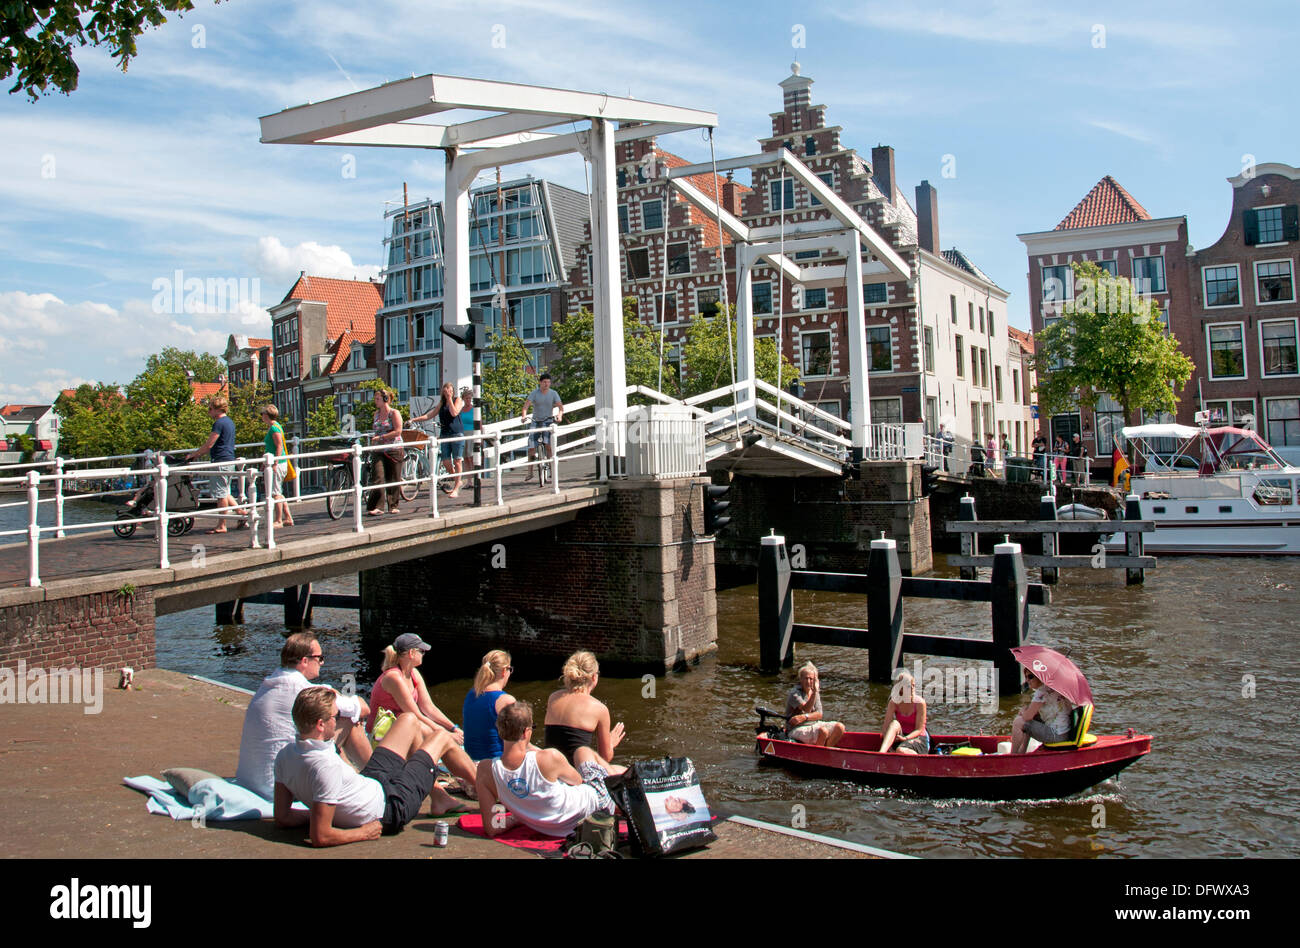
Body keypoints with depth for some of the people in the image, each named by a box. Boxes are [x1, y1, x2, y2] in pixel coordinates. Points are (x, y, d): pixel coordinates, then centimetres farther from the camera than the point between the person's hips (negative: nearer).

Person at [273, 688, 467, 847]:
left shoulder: (284, 755, -16)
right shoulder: (327, 766, -39)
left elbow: (282, 819, -7)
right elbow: (320, 837, -37)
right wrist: (365, 833, -23)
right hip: (390, 808, -7)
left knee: (409, 720, 19)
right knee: (442, 737, 10)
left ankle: (439, 796, 33)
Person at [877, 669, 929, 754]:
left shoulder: (920, 703, -11)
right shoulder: (893, 703, -3)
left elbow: (919, 729, -11)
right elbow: (886, 726, -8)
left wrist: (905, 738, -27)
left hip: (918, 738, -3)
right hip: (899, 738, 3)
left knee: (901, 750, -36)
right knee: (895, 724, -30)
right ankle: (881, 753, -47)